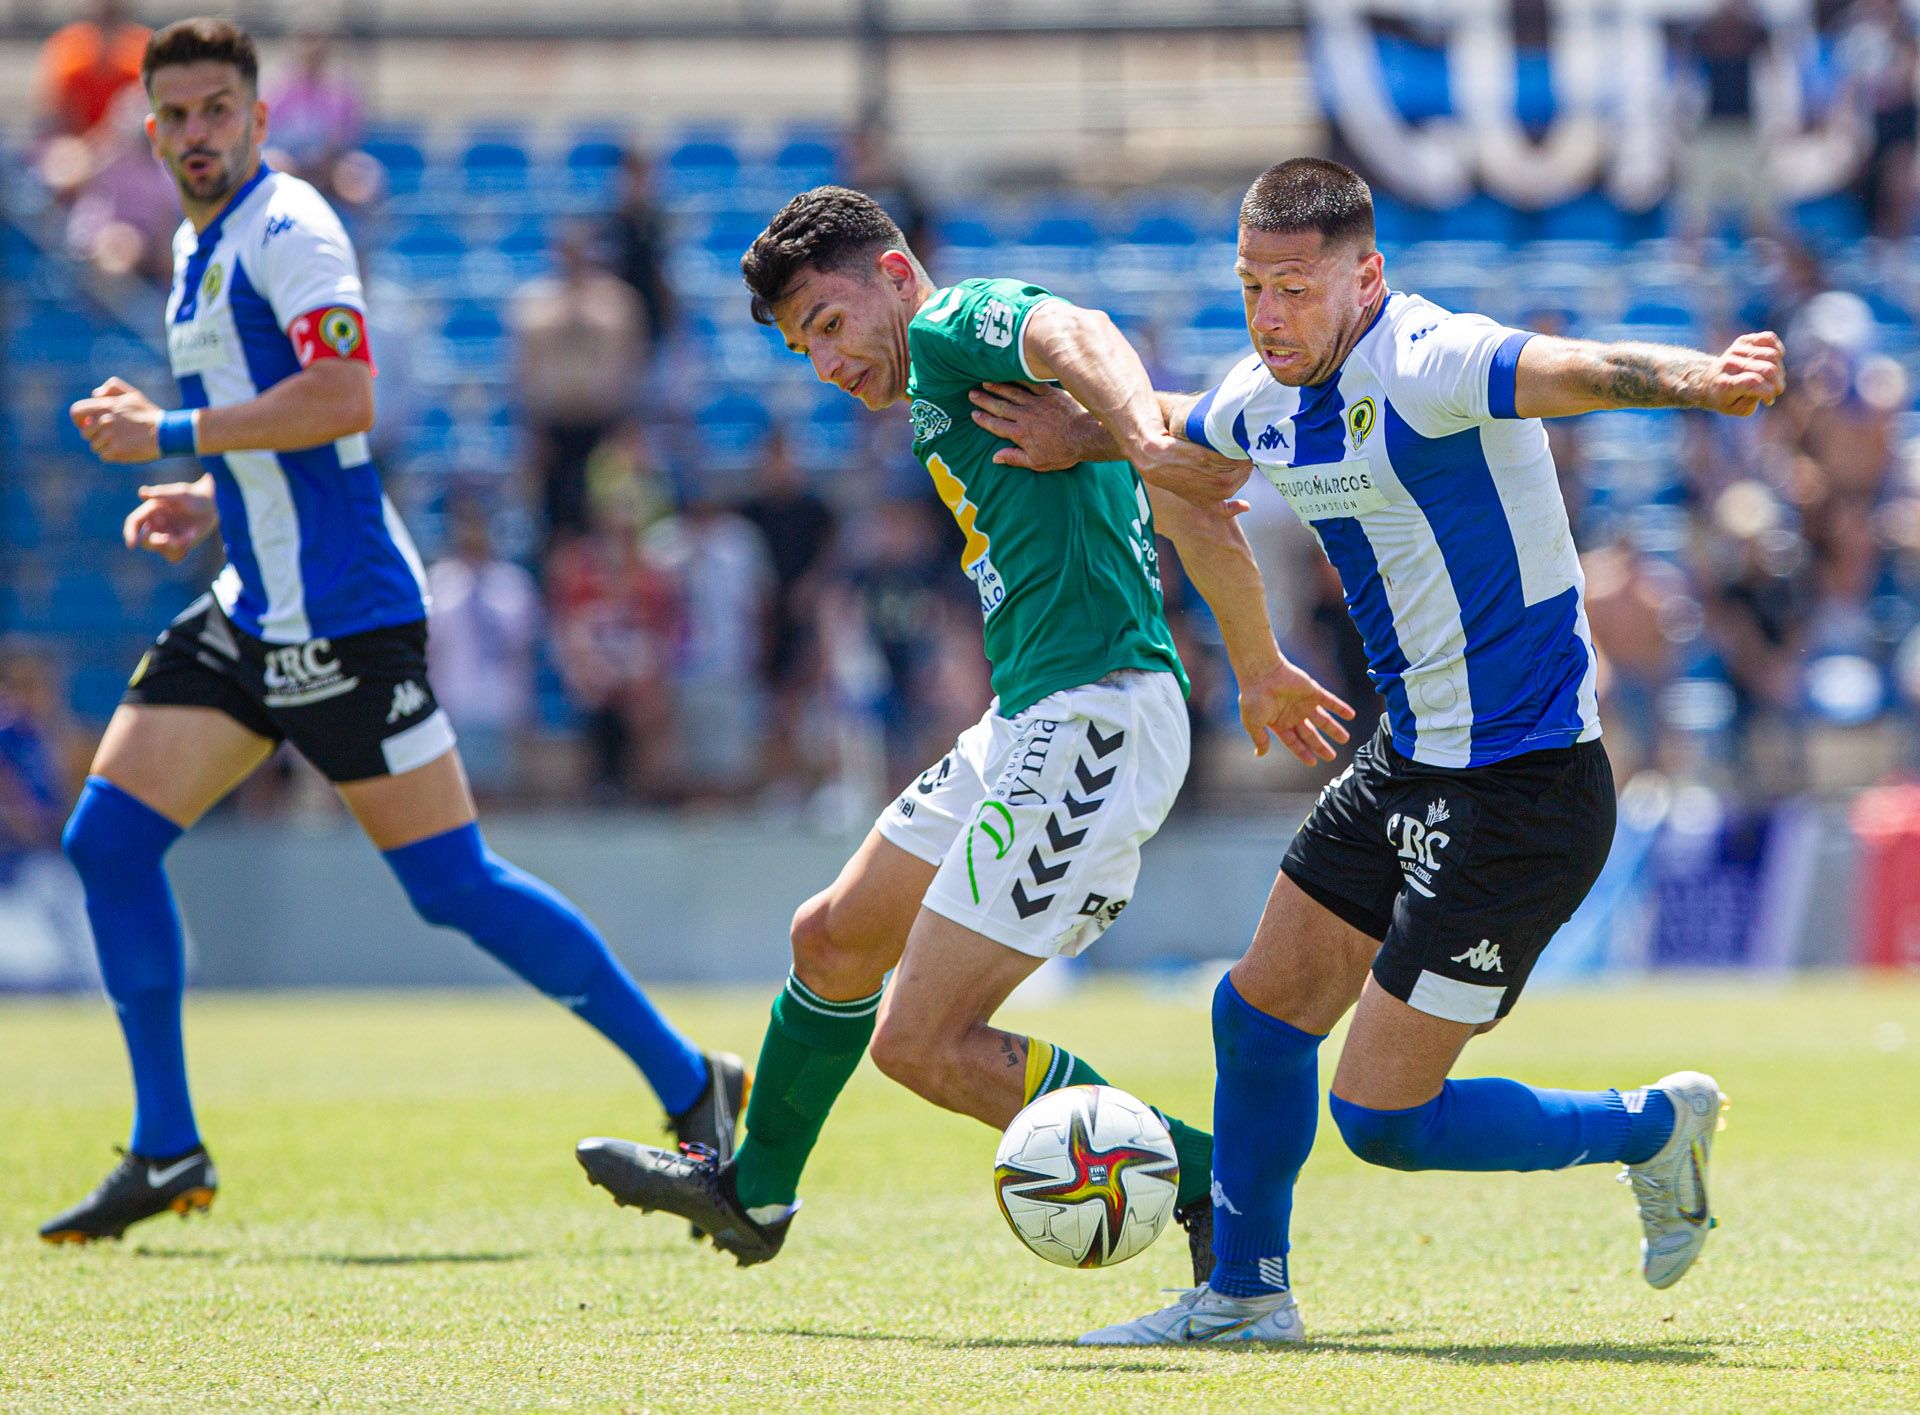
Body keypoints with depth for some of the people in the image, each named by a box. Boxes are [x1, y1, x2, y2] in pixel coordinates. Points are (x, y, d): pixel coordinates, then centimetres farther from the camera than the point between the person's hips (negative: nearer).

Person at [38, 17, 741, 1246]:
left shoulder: (287, 227, -12)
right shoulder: (200, 245, 17)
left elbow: (341, 398, -25)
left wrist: (171, 435, -20)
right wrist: (208, 501, 12)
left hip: (344, 616, -9)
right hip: (257, 609, 9)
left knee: (453, 882, -8)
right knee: (109, 837, 2)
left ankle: (693, 1087, 2)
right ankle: (167, 1153, 7)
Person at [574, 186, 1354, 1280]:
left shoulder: (952, 326, -5)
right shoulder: (949, 386, 23)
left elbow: (1081, 336, -29)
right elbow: (1197, 511, 26)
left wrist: (1144, 441, -48)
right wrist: (1259, 667, 31)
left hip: (1093, 717, -11)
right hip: (1030, 723, 11)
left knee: (922, 1042, -11)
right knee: (834, 941, 24)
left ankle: (1214, 1193, -8)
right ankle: (752, 1193, 45)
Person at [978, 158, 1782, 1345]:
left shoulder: (1427, 366, -23)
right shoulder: (1263, 401, 5)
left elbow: (1580, 372, -44)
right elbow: (1174, 428, 31)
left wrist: (1699, 378, -63)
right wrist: (1084, 437, 14)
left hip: (1522, 790, -9)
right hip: (1408, 766, 9)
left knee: (1381, 1115, -6)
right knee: (1262, 1012, 17)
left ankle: (1655, 1128, 14)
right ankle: (1245, 1293, 35)